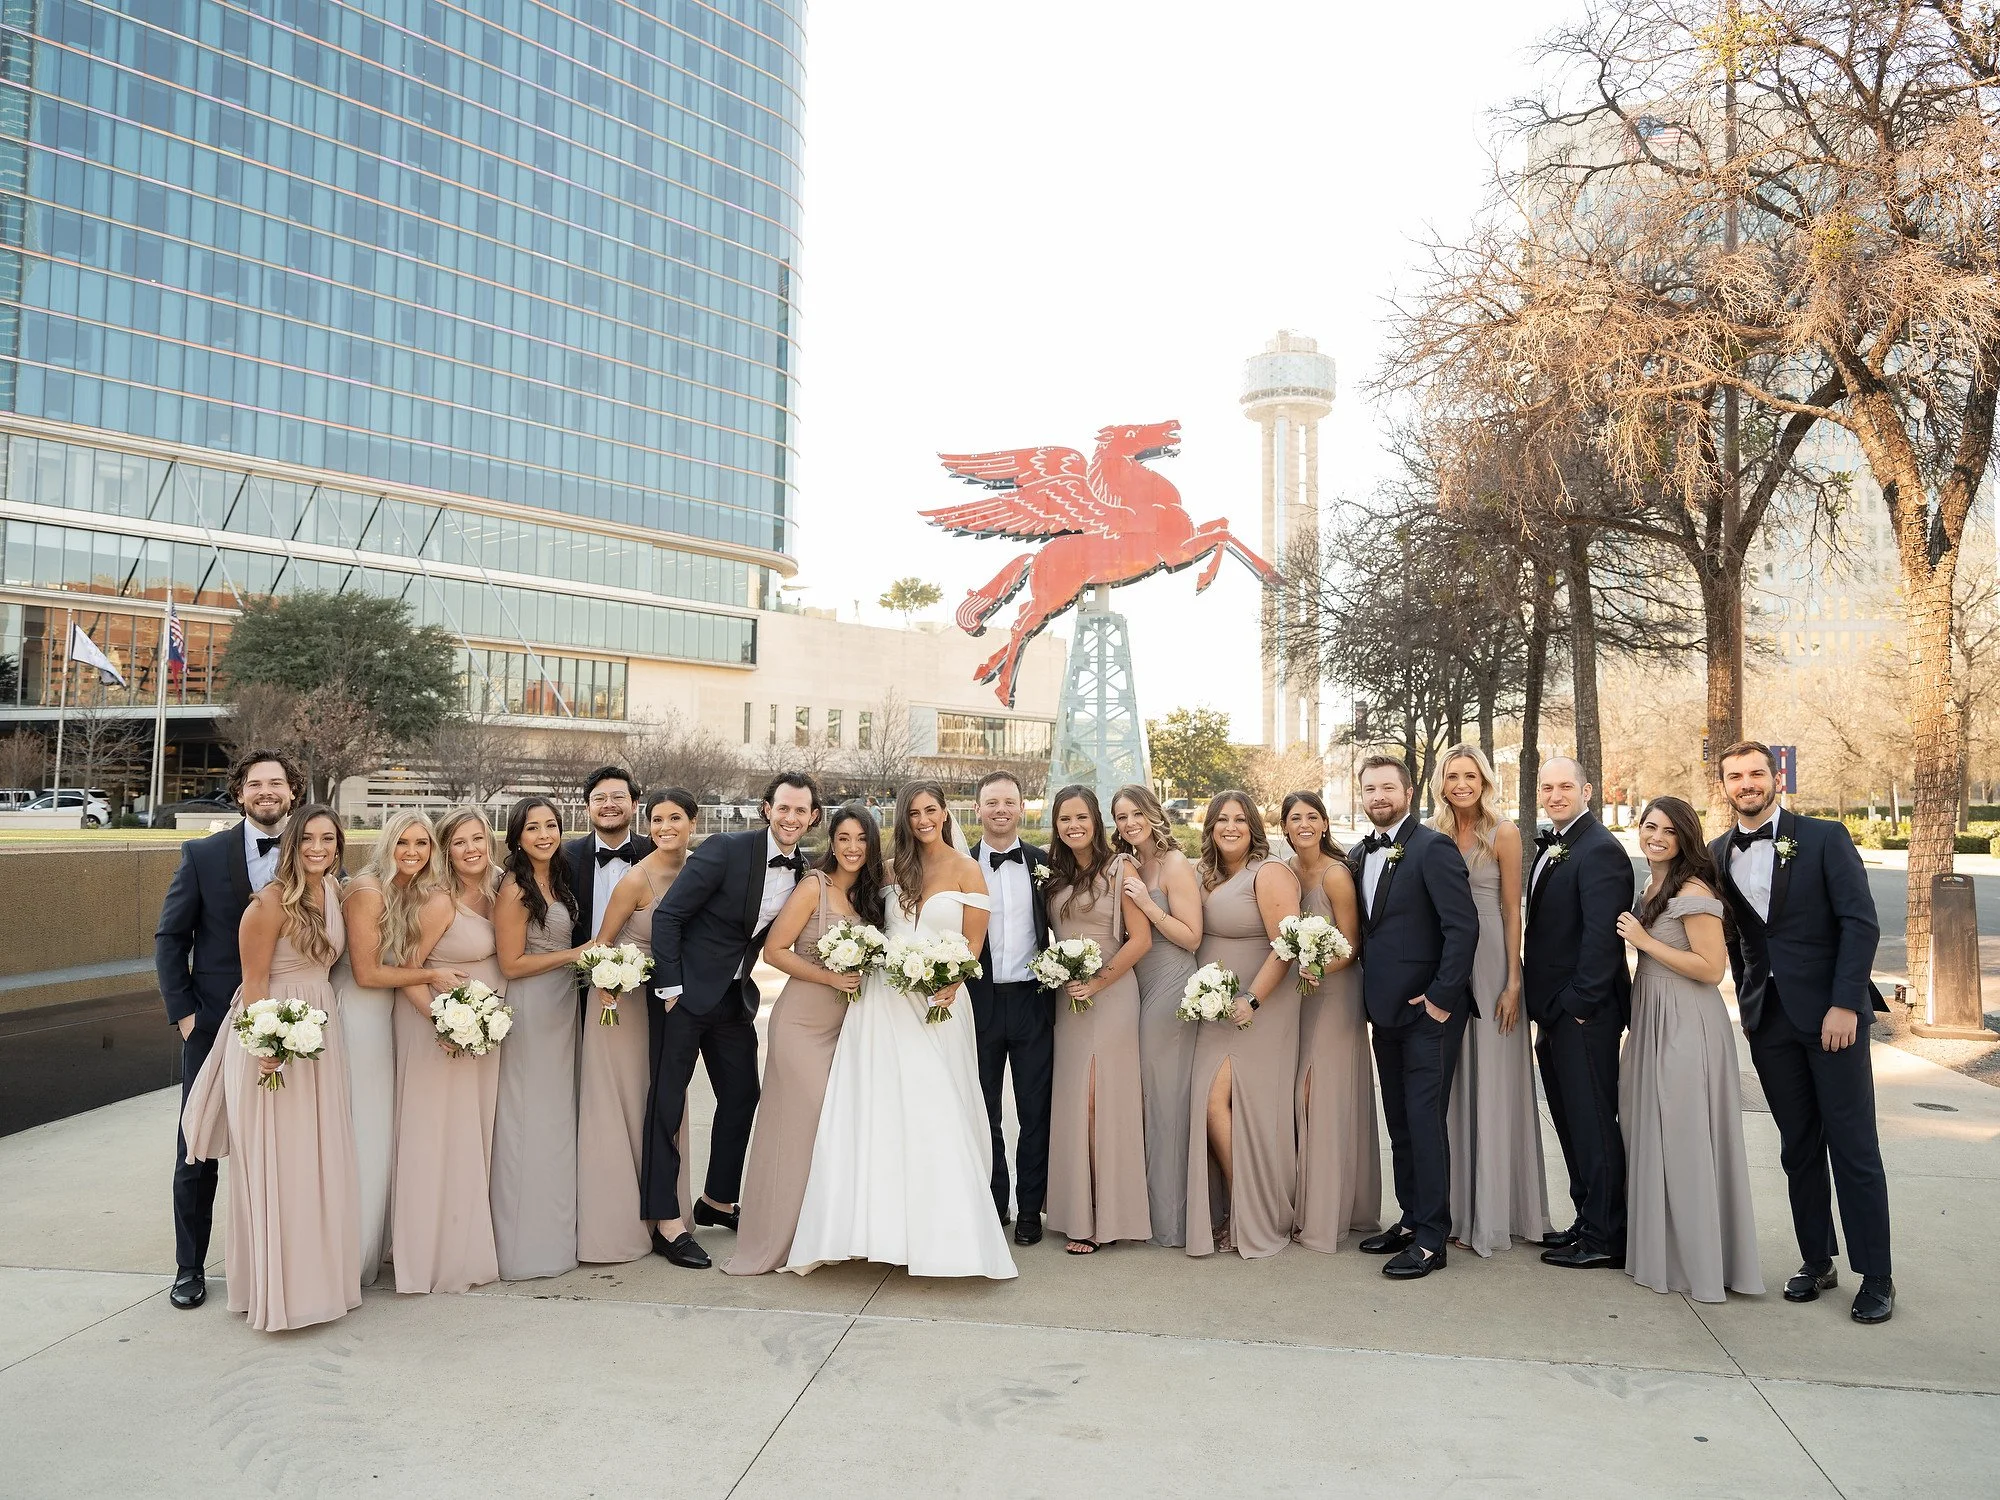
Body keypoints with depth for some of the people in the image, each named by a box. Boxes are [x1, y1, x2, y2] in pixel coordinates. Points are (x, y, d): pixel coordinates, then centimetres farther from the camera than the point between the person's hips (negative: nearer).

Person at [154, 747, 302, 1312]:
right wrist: (183, 1011, -4)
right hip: (213, 1024, 0)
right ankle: (189, 1268, 23)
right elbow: (170, 937, 1)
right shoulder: (204, 854, -1)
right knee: (198, 1151, 8)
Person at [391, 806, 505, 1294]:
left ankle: (471, 1245, 28)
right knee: (438, 1137, 1)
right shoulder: (441, 904, -18)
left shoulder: (491, 897, 3)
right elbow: (407, 970, -16)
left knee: (474, 1136, 15)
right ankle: (438, 1253, 14)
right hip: (440, 1028, -7)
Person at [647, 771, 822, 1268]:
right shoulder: (724, 849, -18)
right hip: (685, 990, -6)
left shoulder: (804, 870, 0)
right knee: (668, 1101, 0)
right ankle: (667, 1223, 8)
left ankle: (717, 1201, 31)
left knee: (741, 1097, 13)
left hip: (736, 997, 6)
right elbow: (667, 914, -17)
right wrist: (670, 987, -17)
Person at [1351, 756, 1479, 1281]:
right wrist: (1369, 995, 4)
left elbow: (1463, 926, -17)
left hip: (1429, 1010, -8)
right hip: (1385, 1010, 8)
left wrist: (1441, 997, -18)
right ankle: (1411, 1218, 26)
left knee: (1424, 1120, -4)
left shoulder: (1433, 848, -13)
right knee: (1399, 1120, 15)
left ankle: (1431, 1239, 5)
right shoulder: (1358, 855, 11)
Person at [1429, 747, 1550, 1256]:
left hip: (1489, 961, -4)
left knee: (1493, 1084, 2)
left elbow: (1512, 911, -6)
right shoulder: (1431, 835, 6)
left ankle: (1496, 1210, 13)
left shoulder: (1504, 834, -4)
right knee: (1449, 1085, 9)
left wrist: (1513, 983, -10)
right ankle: (1455, 1207, 19)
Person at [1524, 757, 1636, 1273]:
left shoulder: (1599, 849, -14)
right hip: (1554, 1011, 9)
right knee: (1571, 1122, 16)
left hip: (1584, 1012, -9)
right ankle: (1588, 1221, 26)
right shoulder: (1549, 844, 14)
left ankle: (1604, 1239, 8)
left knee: (1593, 1123, -1)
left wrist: (1579, 1003, -19)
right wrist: (1541, 1003, 13)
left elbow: (1601, 935, -20)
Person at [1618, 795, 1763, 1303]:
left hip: (1687, 1027, -9)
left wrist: (1644, 940, -18)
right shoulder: (1651, 889, 13)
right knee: (1652, 1133, 15)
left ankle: (1699, 1260, 10)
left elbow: (1712, 968, -20)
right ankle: (1661, 1247, 28)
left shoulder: (1693, 892, -15)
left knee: (1684, 1138, -2)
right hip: (1652, 1021, 9)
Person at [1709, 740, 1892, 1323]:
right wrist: (1748, 1003, 8)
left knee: (1854, 1148, 1)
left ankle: (1875, 1276, 11)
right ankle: (1817, 1261, 21)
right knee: (1798, 1148, 10)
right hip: (1768, 1019, 4)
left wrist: (1845, 1005, -15)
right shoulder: (1718, 854, 7)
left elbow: (1861, 922, -9)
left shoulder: (1824, 837, -4)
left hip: (1830, 1013, -4)